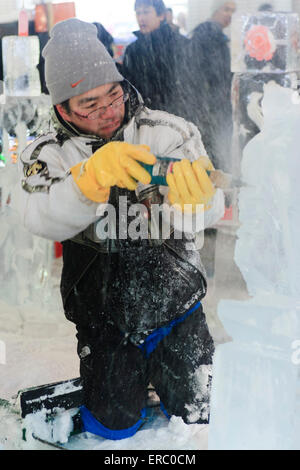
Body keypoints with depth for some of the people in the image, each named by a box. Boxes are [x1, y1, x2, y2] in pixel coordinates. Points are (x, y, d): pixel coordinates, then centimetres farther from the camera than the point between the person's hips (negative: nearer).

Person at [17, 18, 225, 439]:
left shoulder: (170, 133, -8)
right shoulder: (49, 155, -5)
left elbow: (210, 214, -20)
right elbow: (43, 221, -25)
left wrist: (197, 199, -45)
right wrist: (91, 178, -45)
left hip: (178, 312, 0)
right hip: (104, 325, 0)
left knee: (195, 419, 7)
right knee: (114, 427, 6)